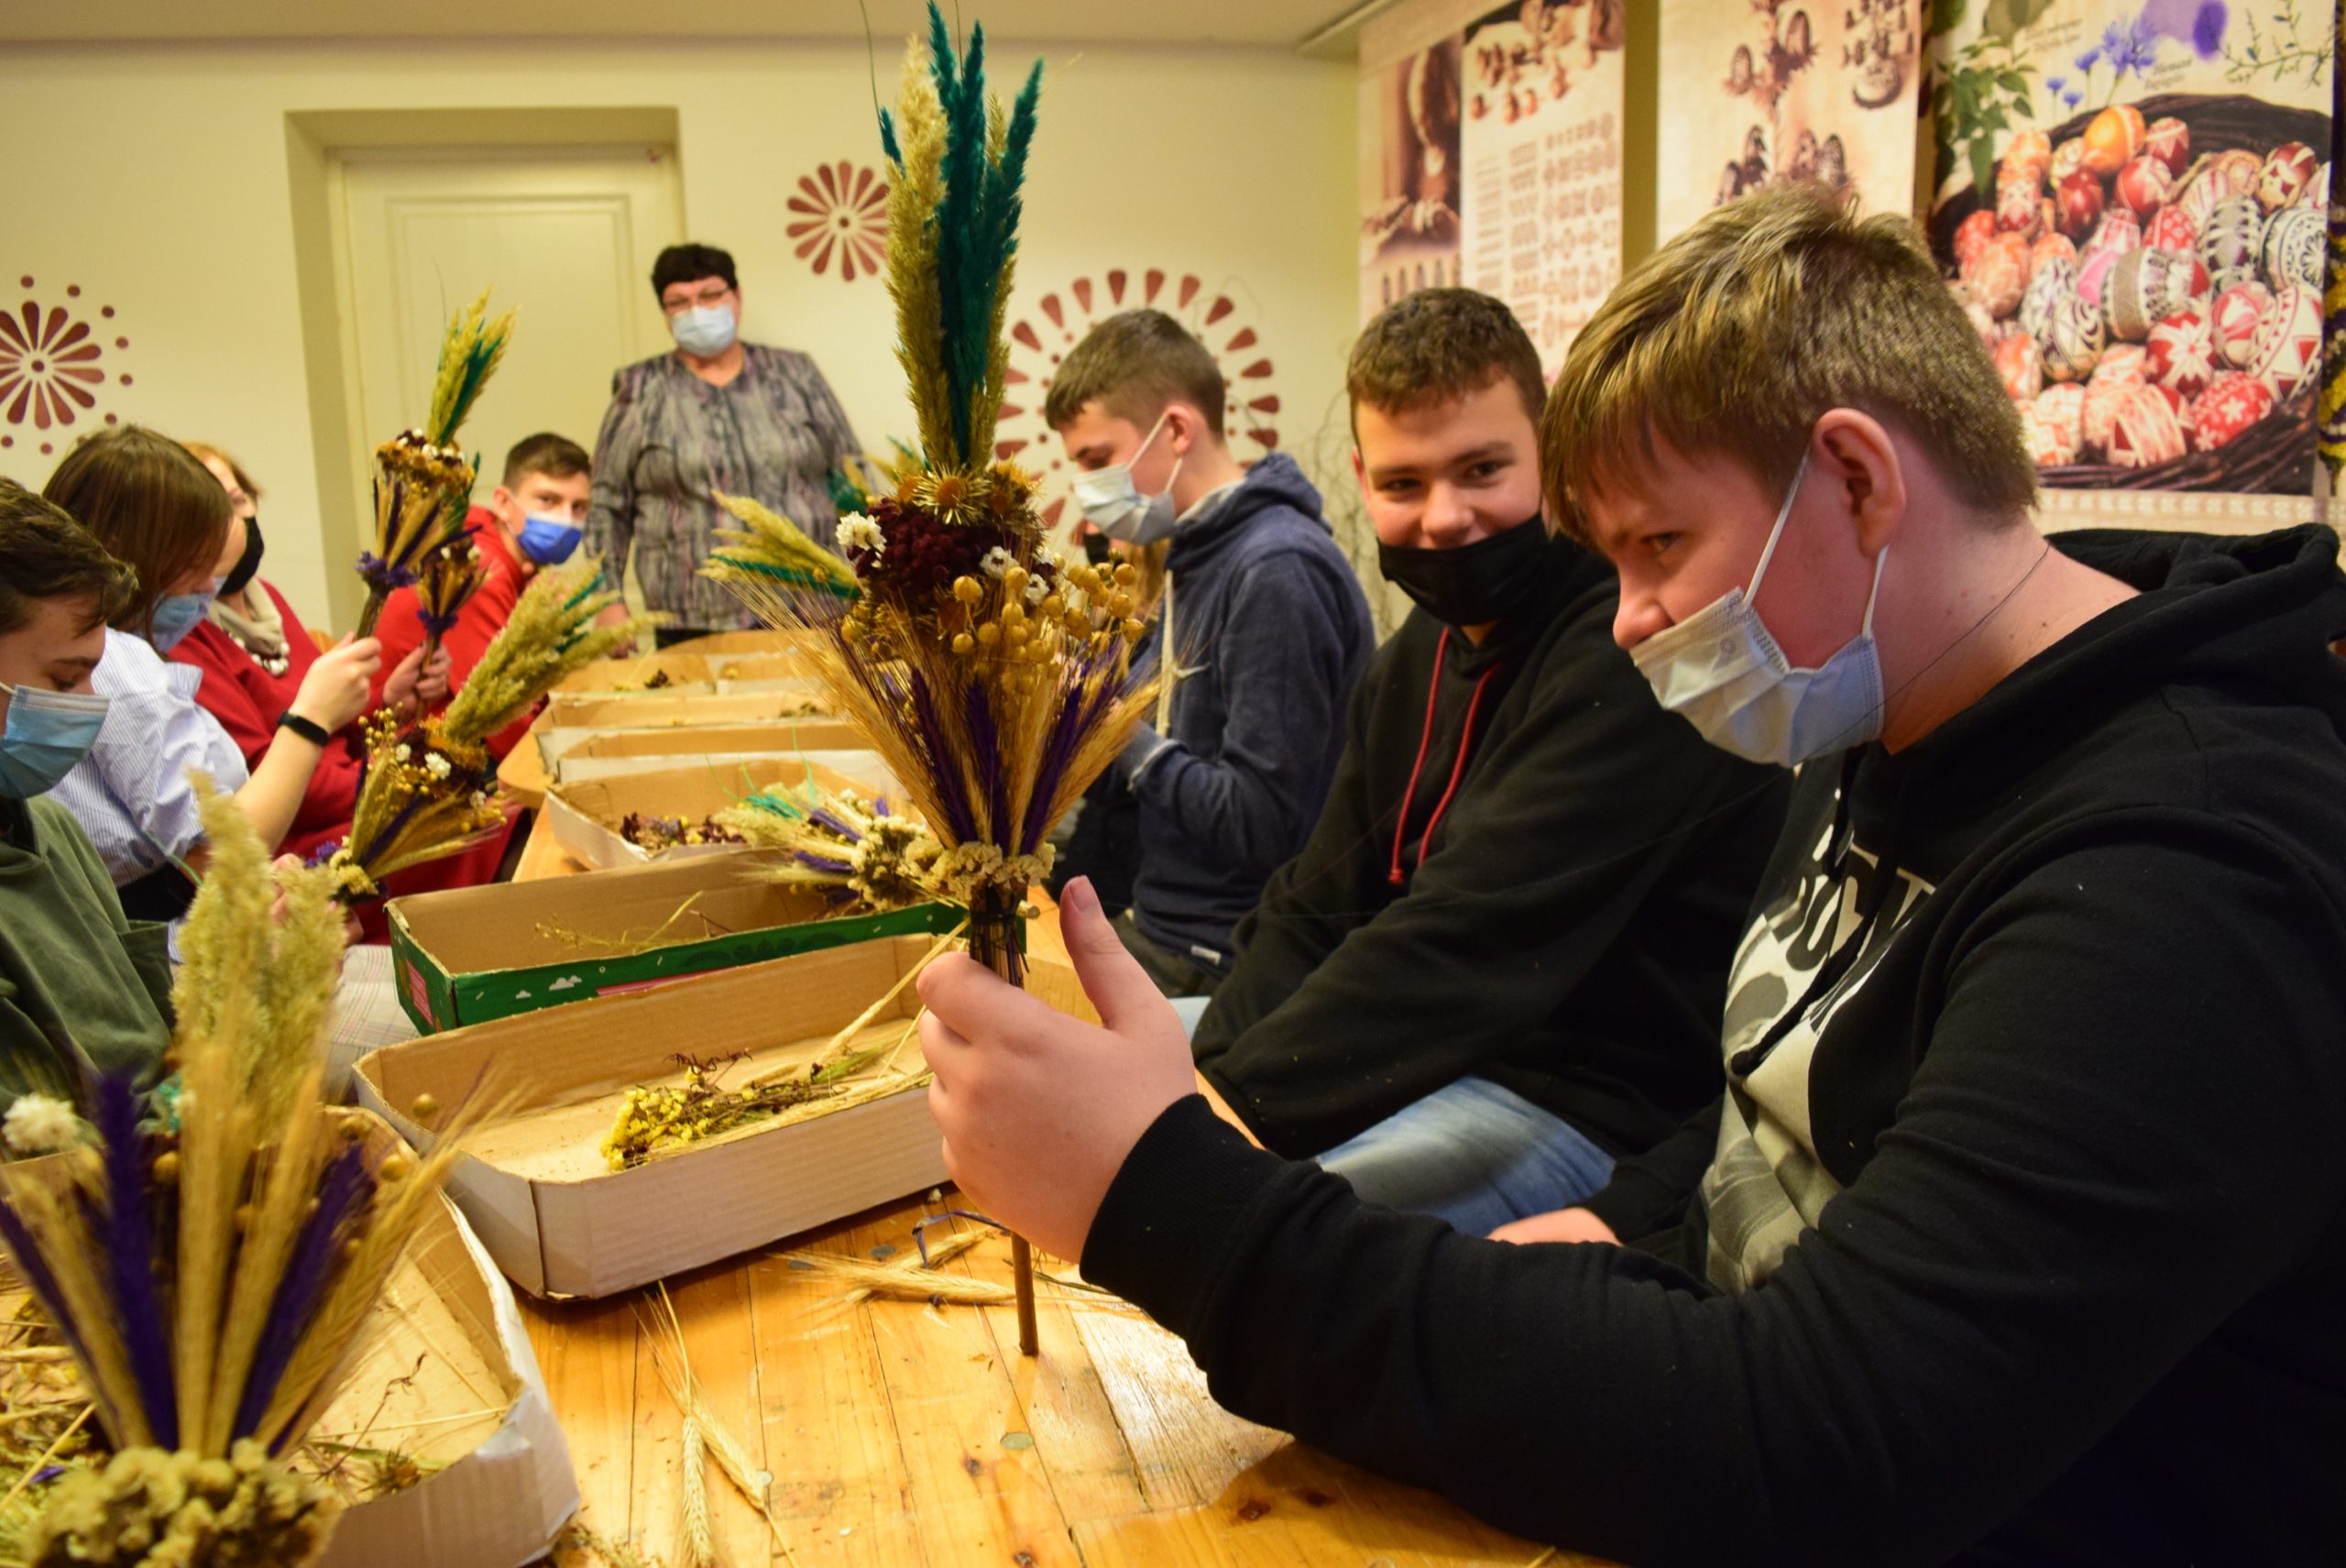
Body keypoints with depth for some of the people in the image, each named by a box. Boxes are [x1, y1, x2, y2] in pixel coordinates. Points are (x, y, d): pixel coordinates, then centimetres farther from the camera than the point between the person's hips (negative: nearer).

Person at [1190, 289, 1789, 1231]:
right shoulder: (1417, 656, 10)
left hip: (1602, 1109, -8)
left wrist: (1238, 1103, -35)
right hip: (1439, 1054, 9)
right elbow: (1312, 908, 5)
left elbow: (1469, 943, -31)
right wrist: (1208, 1078, -13)